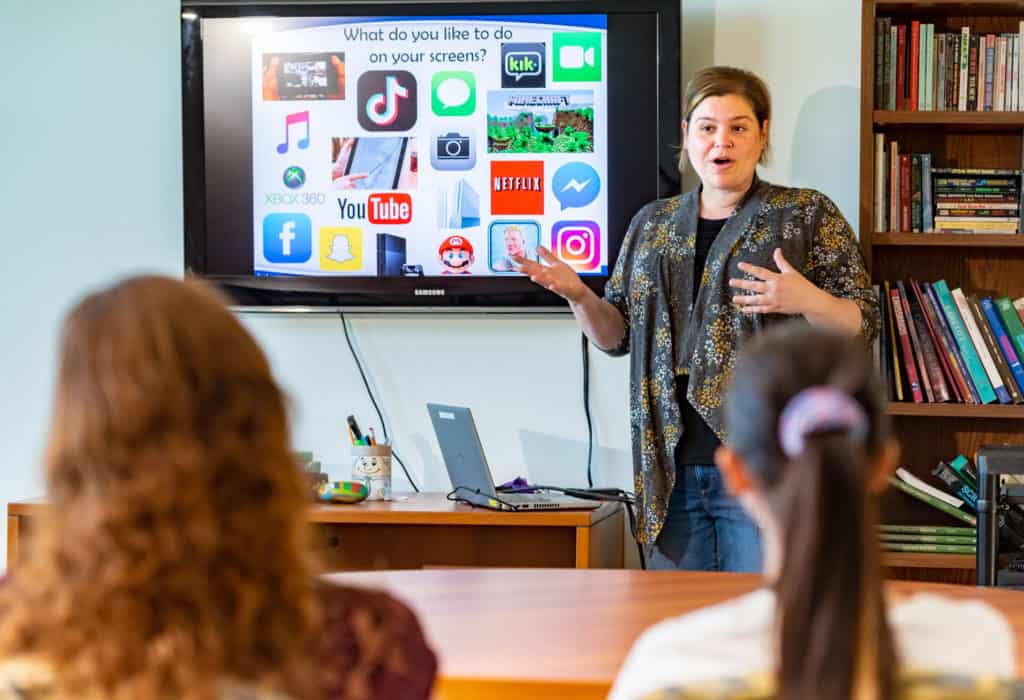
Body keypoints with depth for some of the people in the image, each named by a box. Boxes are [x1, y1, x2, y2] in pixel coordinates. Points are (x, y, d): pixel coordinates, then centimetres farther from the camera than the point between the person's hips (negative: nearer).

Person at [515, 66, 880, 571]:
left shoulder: (808, 215, 4)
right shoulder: (652, 224, 15)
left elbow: (862, 326, 0)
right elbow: (618, 336, 18)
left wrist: (808, 301, -20)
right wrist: (579, 296, -2)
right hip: (672, 468, 4)